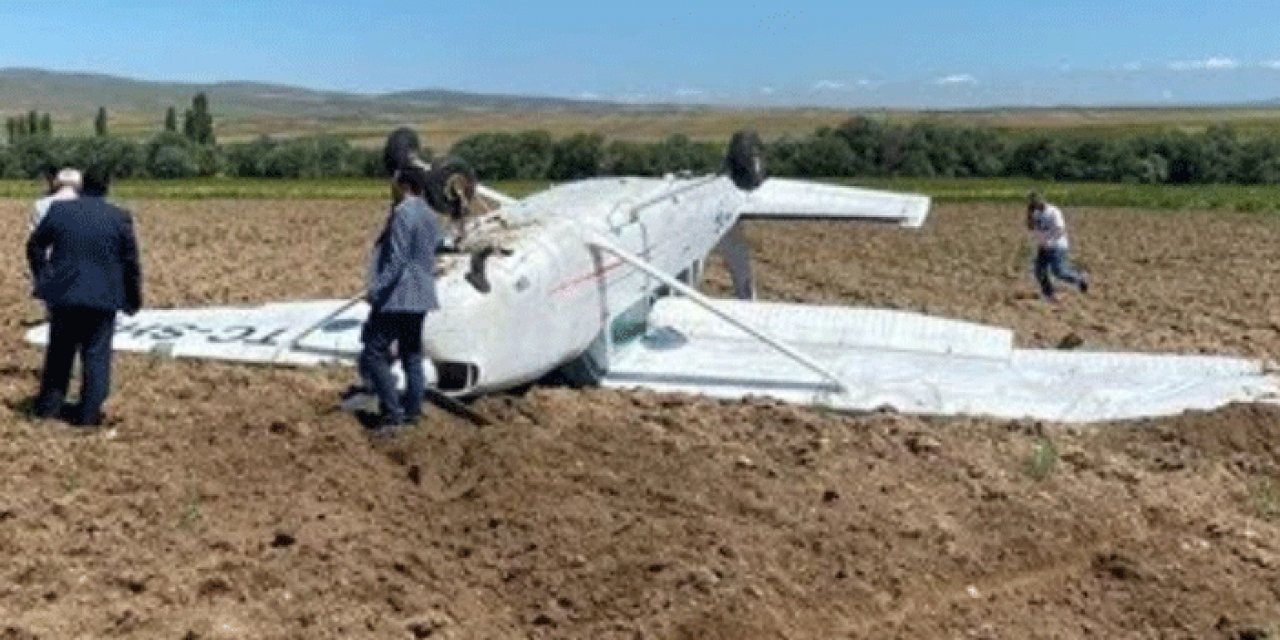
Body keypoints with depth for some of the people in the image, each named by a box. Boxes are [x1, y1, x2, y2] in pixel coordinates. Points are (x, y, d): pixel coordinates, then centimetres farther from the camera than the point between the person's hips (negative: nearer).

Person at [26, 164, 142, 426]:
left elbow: (34, 245, 10)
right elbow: (131, 261, -4)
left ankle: (48, 405, 22)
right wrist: (134, 298, 6)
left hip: (62, 293, 3)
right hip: (101, 296, -3)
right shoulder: (120, 217, -7)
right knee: (96, 355, 4)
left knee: (59, 351, 16)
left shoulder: (58, 210, 0)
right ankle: (88, 413, 3)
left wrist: (43, 277, 23)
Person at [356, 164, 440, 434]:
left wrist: (376, 290, -16)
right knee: (412, 354, 14)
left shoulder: (403, 213, -16)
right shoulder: (428, 215, 12)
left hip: (397, 297, -9)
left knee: (374, 353, -5)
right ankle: (412, 410, 18)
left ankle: (393, 413, -9)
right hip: (420, 297, 9)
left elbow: (397, 259, -21)